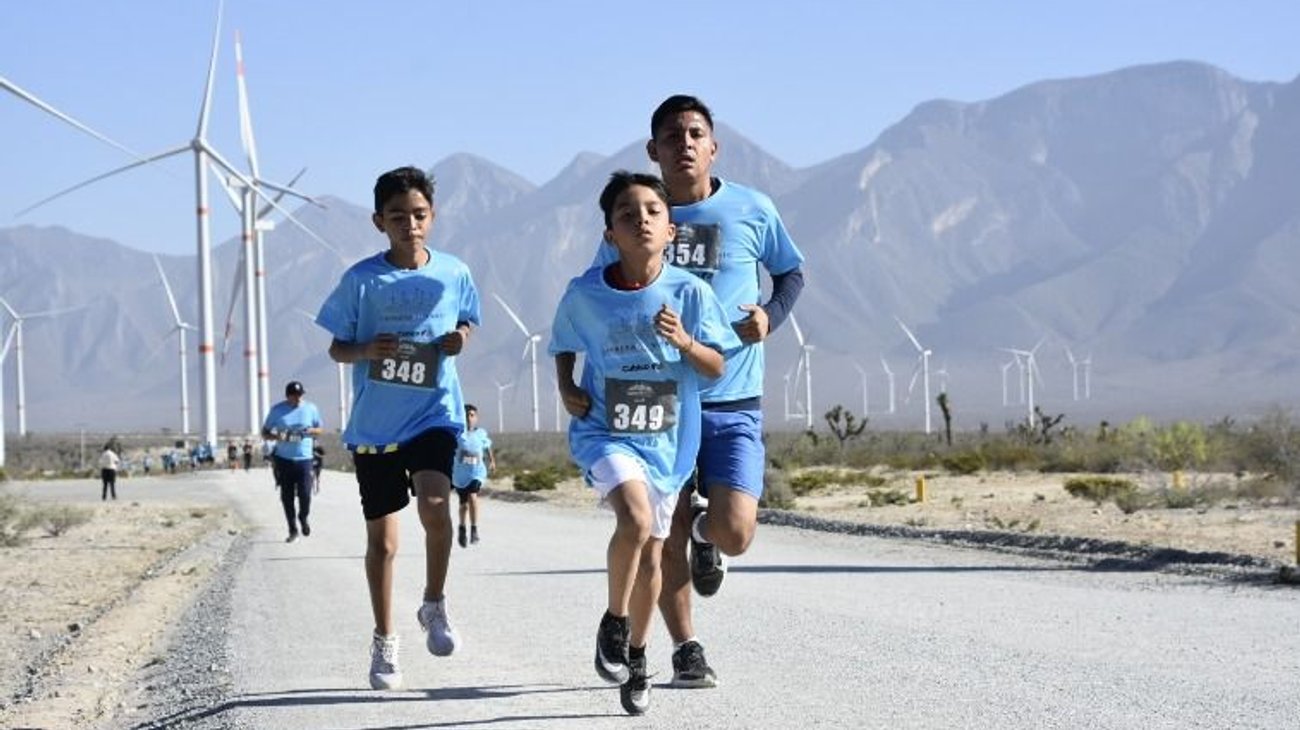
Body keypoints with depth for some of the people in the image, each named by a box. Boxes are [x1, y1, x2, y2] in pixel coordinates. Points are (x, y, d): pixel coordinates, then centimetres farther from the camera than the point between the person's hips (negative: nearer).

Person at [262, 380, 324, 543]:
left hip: (304, 458, -1)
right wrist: (276, 437, -16)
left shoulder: (311, 408, 4)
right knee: (286, 496, 2)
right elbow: (265, 432, 6)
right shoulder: (277, 410, 1)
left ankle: (303, 517, 21)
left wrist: (309, 431, -10)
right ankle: (292, 529, 14)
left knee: (305, 493, -9)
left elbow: (319, 430, 14)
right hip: (283, 459, 1)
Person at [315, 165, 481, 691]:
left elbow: (467, 322, 16)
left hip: (434, 415, 0)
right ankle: (384, 643, 23)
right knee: (382, 539, 7)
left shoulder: (454, 274, -1)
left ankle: (434, 605, -3)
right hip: (374, 425, 0)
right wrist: (365, 351, -18)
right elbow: (336, 348, 3)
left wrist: (462, 338, -6)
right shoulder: (361, 279, -5)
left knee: (434, 503, -26)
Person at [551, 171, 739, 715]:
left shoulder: (689, 292, -9)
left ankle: (636, 658, 33)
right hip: (605, 432, -2)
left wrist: (685, 342, -22)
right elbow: (564, 345, 11)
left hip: (667, 440, 2)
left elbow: (717, 367, -4)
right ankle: (613, 622, -3)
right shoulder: (585, 294, -9)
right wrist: (566, 387, -6)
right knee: (635, 520, -28)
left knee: (651, 554, 11)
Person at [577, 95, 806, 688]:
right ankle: (685, 649, 23)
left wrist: (771, 315, -4)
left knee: (735, 533, -14)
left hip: (733, 402, -1)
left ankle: (706, 530, 24)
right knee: (667, 536, 3)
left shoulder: (752, 210, 0)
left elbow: (791, 273, 16)